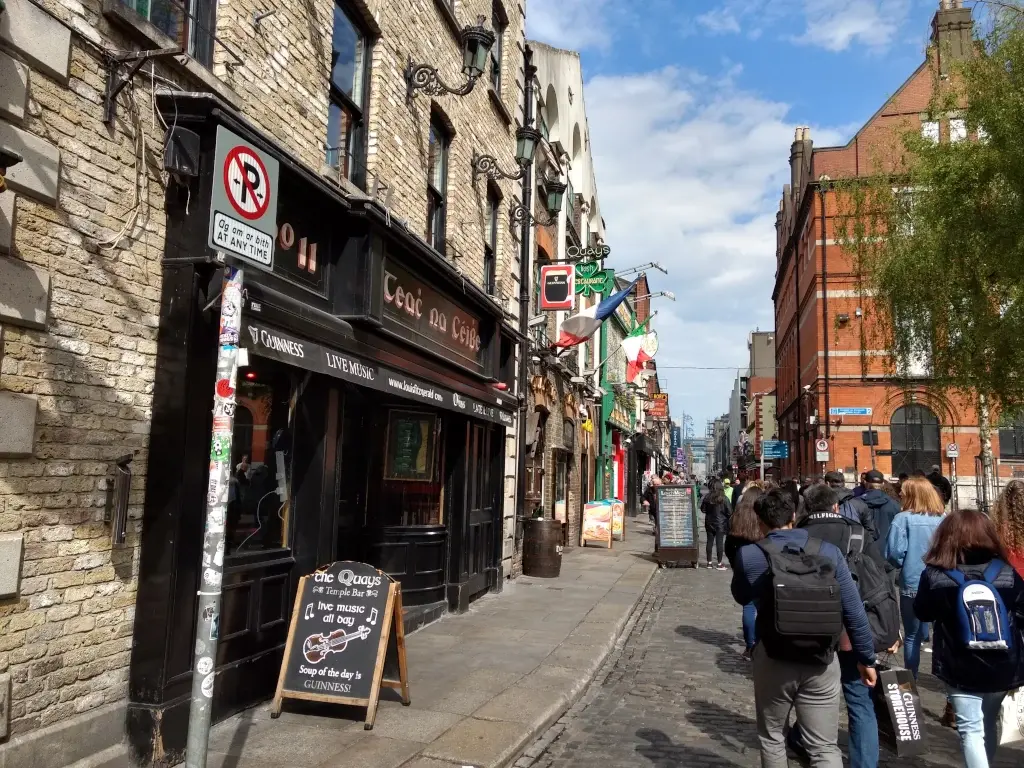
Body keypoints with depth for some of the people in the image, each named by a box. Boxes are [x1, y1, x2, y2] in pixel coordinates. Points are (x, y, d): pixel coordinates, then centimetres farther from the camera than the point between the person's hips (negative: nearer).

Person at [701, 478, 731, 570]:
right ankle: (720, 563, 3)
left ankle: (709, 562, 16)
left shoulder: (707, 497, -6)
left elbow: (702, 509, 3)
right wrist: (723, 514, 7)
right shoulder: (724, 498, -14)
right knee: (719, 542, 1)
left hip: (709, 523, 3)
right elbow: (730, 512, -12)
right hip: (721, 523, -3)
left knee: (710, 541, 10)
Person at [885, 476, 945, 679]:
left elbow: (894, 553, -15)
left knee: (912, 636, 12)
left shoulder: (903, 519, -12)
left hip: (912, 585, -3)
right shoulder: (944, 519, -1)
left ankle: (911, 681, 20)